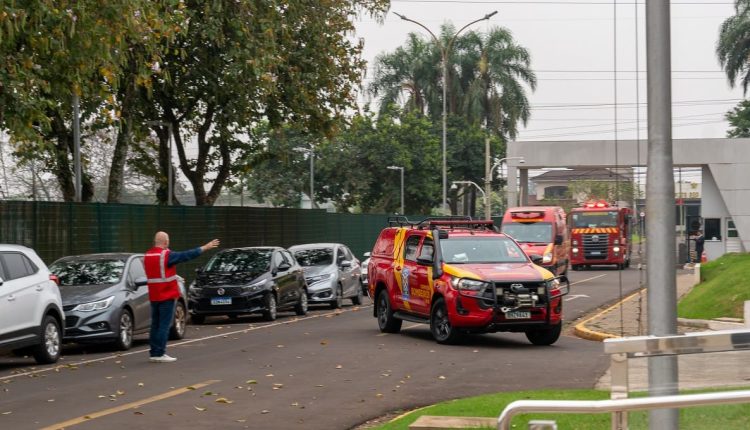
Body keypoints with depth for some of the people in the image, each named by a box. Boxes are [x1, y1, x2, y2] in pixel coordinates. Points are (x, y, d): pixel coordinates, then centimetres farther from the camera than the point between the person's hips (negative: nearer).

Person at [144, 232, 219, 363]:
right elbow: (186, 255, -13)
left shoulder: (147, 256, 10)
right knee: (164, 325, -6)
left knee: (156, 325, 12)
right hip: (167, 295, -8)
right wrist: (205, 248, -5)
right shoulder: (166, 255, -14)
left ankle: (154, 353, 14)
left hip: (154, 296, 8)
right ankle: (159, 353, -9)